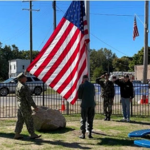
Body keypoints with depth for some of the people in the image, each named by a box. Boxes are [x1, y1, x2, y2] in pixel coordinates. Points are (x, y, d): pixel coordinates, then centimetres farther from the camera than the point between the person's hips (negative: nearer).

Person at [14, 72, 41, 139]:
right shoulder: (24, 87, -20)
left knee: (20, 120, 12)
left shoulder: (18, 86, 9)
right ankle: (32, 135, 9)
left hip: (19, 106, 9)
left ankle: (17, 134, 14)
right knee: (29, 121, 0)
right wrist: (35, 106, -18)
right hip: (25, 106, -9)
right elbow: (29, 98, -22)